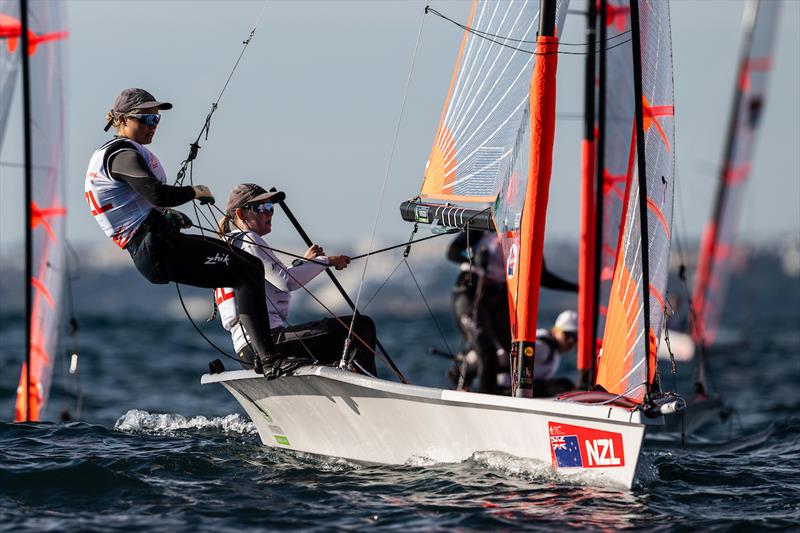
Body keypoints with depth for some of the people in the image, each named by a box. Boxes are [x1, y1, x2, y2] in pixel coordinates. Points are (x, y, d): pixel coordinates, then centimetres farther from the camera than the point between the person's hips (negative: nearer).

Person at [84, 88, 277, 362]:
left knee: (253, 265, 15)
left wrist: (167, 214, 17)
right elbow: (157, 194, -25)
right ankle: (270, 359, -22)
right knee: (248, 275, -16)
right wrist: (194, 192, -9)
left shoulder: (114, 153, 22)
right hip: (157, 249, -11)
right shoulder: (122, 154, -12)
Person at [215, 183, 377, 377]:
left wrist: (304, 262, 22)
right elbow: (286, 281, -14)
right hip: (266, 342, -11)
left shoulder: (230, 244, 25)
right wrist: (325, 261, -3)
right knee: (362, 326, -17)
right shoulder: (248, 241, -5)